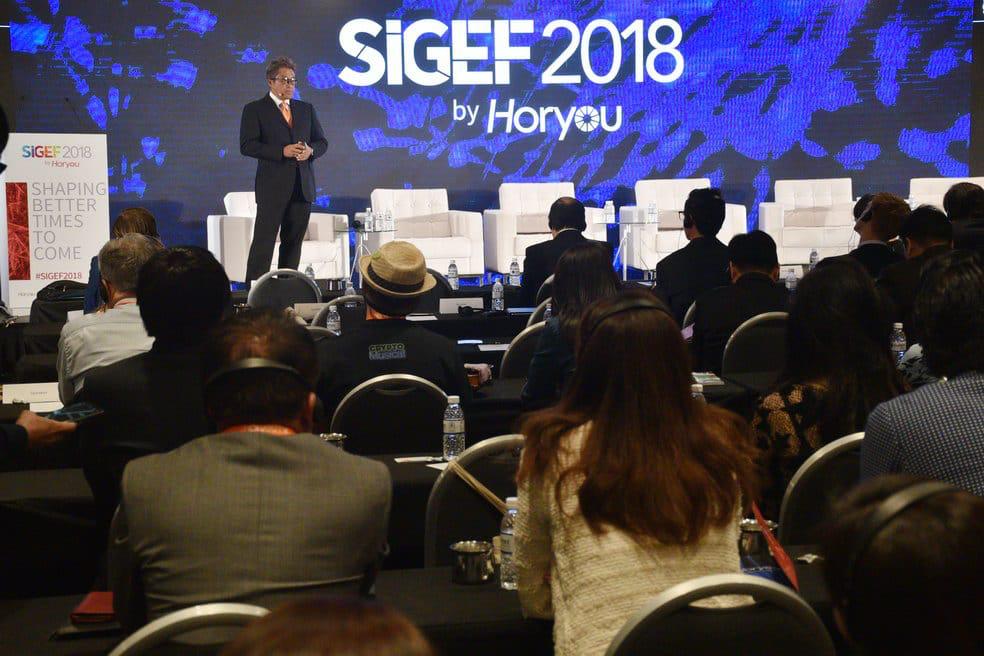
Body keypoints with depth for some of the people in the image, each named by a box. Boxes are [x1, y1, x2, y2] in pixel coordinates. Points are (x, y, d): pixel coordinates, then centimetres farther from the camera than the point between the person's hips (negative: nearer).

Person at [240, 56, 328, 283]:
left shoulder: (306, 109, 16)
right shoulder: (254, 109, 1)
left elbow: (322, 141, 17)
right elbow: (247, 145, -9)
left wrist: (311, 150, -6)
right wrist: (282, 151, -18)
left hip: (302, 186, 5)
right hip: (272, 186, -5)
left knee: (293, 241, 8)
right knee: (264, 241, -8)